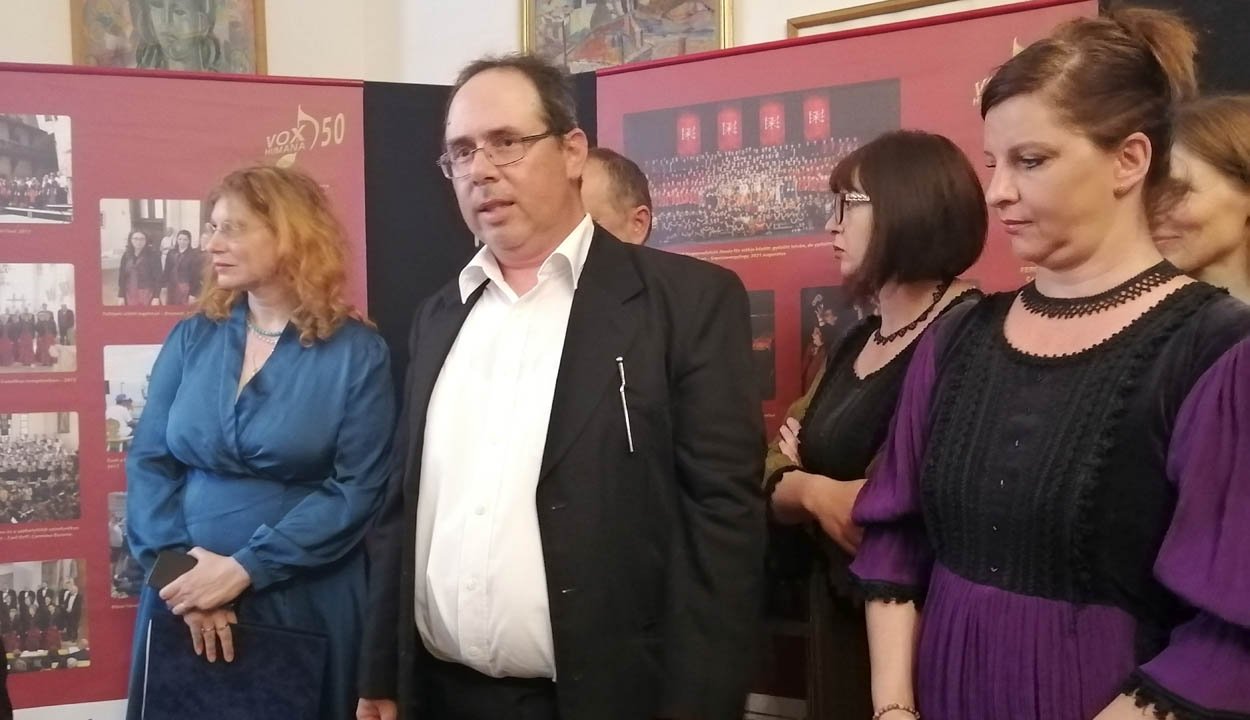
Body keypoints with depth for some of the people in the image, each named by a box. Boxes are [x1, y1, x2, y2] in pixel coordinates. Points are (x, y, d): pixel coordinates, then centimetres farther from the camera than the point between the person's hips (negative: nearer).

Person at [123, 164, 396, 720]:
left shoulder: (358, 352, -5)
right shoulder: (191, 339, 5)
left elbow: (357, 488, -11)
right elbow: (148, 461, 2)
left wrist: (245, 569, -17)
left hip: (305, 601, -3)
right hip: (185, 591, 3)